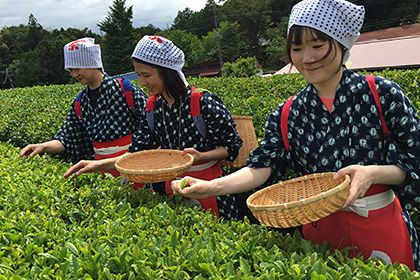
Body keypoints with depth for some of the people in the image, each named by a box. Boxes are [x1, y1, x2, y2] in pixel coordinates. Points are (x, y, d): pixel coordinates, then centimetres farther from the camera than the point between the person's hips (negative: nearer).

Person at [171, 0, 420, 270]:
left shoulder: (382, 94, -10)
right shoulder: (287, 115, -2)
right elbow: (262, 167, -10)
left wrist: (372, 173, -26)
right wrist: (211, 186, -25)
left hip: (380, 228, -2)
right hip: (318, 227, 3)